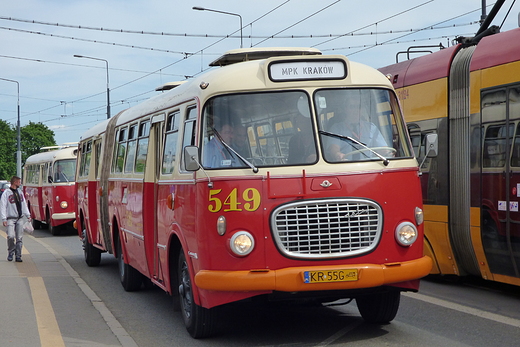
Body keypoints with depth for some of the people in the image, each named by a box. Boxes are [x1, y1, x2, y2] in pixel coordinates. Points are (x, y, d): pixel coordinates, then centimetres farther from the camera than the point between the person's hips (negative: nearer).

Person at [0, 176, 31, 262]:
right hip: (11, 219, -5)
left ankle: (18, 256, 4)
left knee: (19, 237, 1)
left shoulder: (20, 192, 14)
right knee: (11, 236, -16)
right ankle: (10, 253, 3)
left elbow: (24, 204, 21)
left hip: (20, 218, 5)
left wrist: (28, 215, 16)